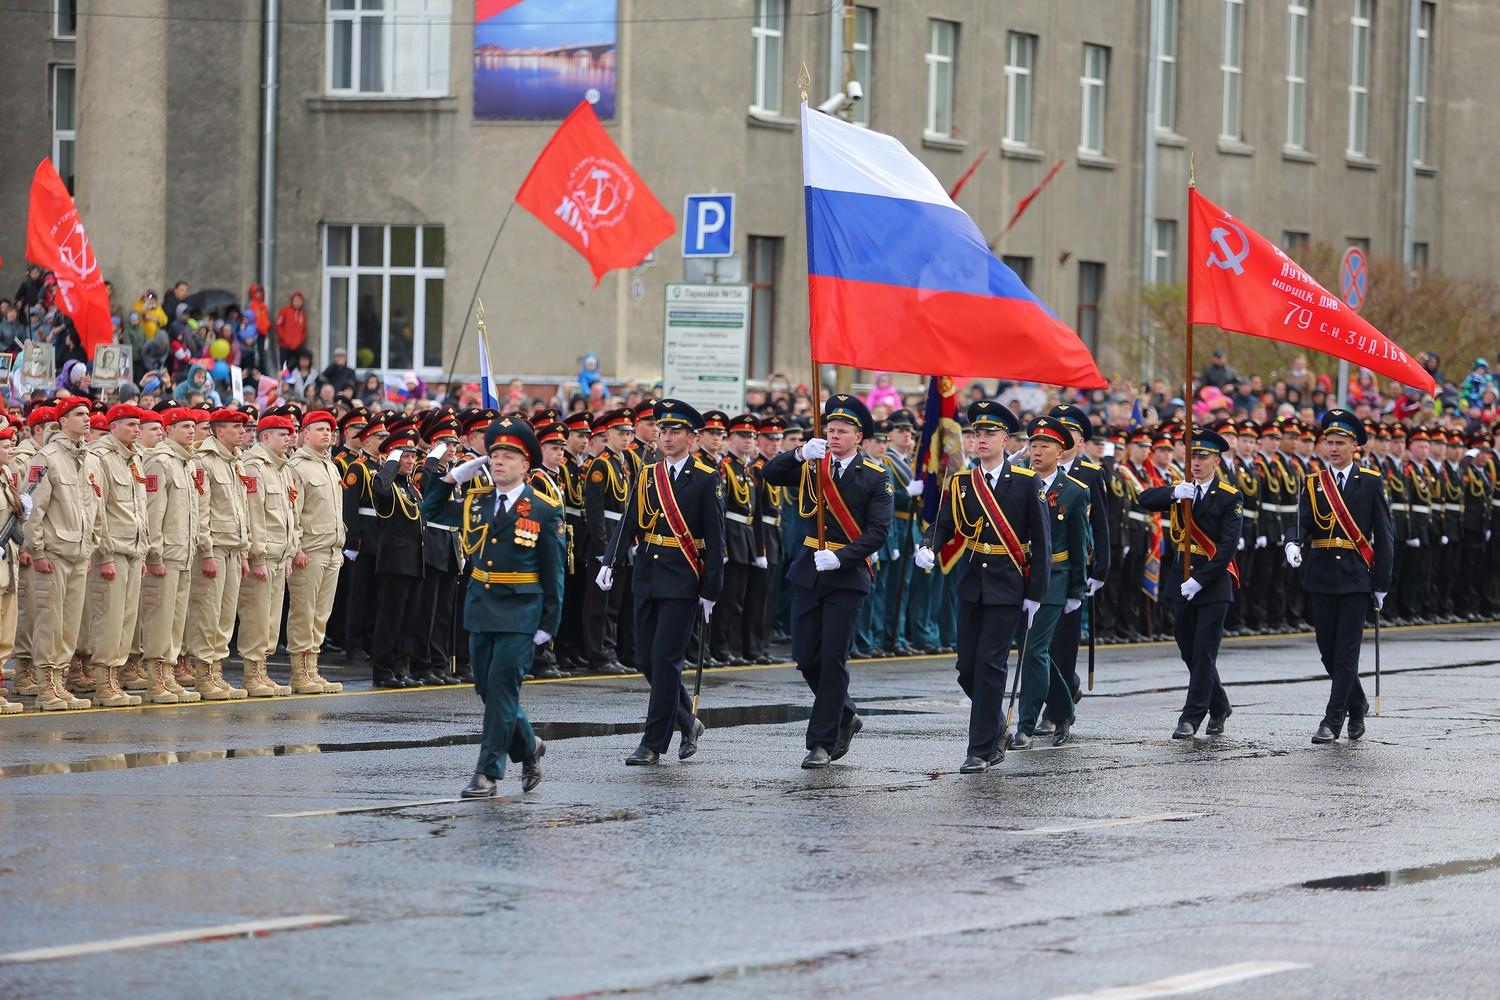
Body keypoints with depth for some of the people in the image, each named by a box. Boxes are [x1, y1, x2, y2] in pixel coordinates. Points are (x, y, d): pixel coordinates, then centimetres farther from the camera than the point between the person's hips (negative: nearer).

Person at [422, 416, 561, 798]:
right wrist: (452, 476, 5)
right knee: (487, 689, 10)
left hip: (520, 612, -5)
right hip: (481, 608, 5)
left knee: (501, 689, -8)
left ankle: (488, 772, -5)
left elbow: (553, 573, -4)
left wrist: (549, 623, -8)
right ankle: (528, 748, 30)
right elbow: (428, 512, 18)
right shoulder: (475, 501, 7)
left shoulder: (544, 510, -5)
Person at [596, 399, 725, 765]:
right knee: (647, 659, 9)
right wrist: (610, 563, -10)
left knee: (665, 659, -8)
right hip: (647, 577, 6)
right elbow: (629, 524, 6)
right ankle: (688, 723, 28)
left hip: (682, 582, -6)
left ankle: (653, 744, -4)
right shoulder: (648, 475, 10)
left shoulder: (706, 480, -4)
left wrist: (710, 591, -8)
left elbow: (715, 539, -5)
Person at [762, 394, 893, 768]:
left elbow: (878, 531, -10)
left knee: (833, 659, -6)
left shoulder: (875, 478, -3)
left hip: (847, 576, -4)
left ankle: (822, 743, 0)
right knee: (806, 657, 5)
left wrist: (840, 558, -21)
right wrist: (801, 453, -24)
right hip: (808, 572, 4)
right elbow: (771, 474, -7)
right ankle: (845, 716, 28)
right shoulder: (811, 467, 8)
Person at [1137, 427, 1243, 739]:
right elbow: (1146, 500, -6)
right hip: (1182, 581, 6)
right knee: (1189, 651, 11)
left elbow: (1227, 547, -14)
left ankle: (1192, 717, -6)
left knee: (1204, 651, -7)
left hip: (1214, 583, -6)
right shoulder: (1180, 491, 9)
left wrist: (1199, 581, -20)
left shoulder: (1230, 498, -7)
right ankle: (1219, 707, 28)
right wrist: (1174, 493, -26)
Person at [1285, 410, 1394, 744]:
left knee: (1346, 650, -7)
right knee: (1328, 650, 8)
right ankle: (1356, 704, 29)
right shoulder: (1313, 483, 8)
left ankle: (1333, 720, -6)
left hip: (1356, 578, -3)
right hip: (1321, 577, 3)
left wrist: (1381, 583, -2)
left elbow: (1382, 536, 1)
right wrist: (1294, 544, -26)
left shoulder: (1371, 483, 1)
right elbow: (1303, 524, -3)